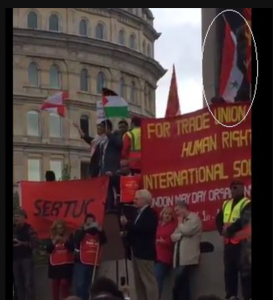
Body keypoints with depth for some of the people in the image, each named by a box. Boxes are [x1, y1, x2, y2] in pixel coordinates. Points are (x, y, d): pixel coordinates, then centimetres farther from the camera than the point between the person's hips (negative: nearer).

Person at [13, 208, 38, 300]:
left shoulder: (28, 228, -4)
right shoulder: (13, 229, 8)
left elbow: (35, 243, -12)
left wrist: (22, 243, -20)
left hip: (26, 258, -4)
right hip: (15, 259, 4)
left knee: (28, 283, -7)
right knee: (18, 283, 6)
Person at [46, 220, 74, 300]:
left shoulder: (69, 237, 1)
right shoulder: (52, 238, 7)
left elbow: (72, 248, -9)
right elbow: (48, 250, -1)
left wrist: (64, 241, -23)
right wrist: (54, 241, -15)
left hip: (66, 264, -3)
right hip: (54, 265, 3)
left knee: (64, 284, -12)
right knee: (55, 285, 6)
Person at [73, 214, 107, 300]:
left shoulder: (97, 233, 10)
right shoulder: (80, 231, 3)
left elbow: (104, 240, -7)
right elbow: (76, 240, -16)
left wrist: (100, 230, -21)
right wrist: (84, 229, -23)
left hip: (93, 263, 3)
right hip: (81, 262, -3)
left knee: (89, 287, 8)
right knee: (80, 285, -11)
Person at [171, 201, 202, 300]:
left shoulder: (194, 218, -3)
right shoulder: (182, 220, 22)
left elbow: (186, 231, -18)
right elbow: (173, 236, 14)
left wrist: (180, 223, -1)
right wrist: (181, 235, -6)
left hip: (187, 257, -8)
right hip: (180, 257, 8)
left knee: (178, 285, -13)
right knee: (183, 284, 7)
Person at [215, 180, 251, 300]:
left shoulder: (247, 204, -4)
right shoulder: (226, 204, 19)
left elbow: (244, 221, -18)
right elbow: (218, 219, 15)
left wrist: (230, 230, -17)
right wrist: (222, 230, -4)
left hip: (241, 241, -7)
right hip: (228, 241, 7)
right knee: (229, 269, 8)